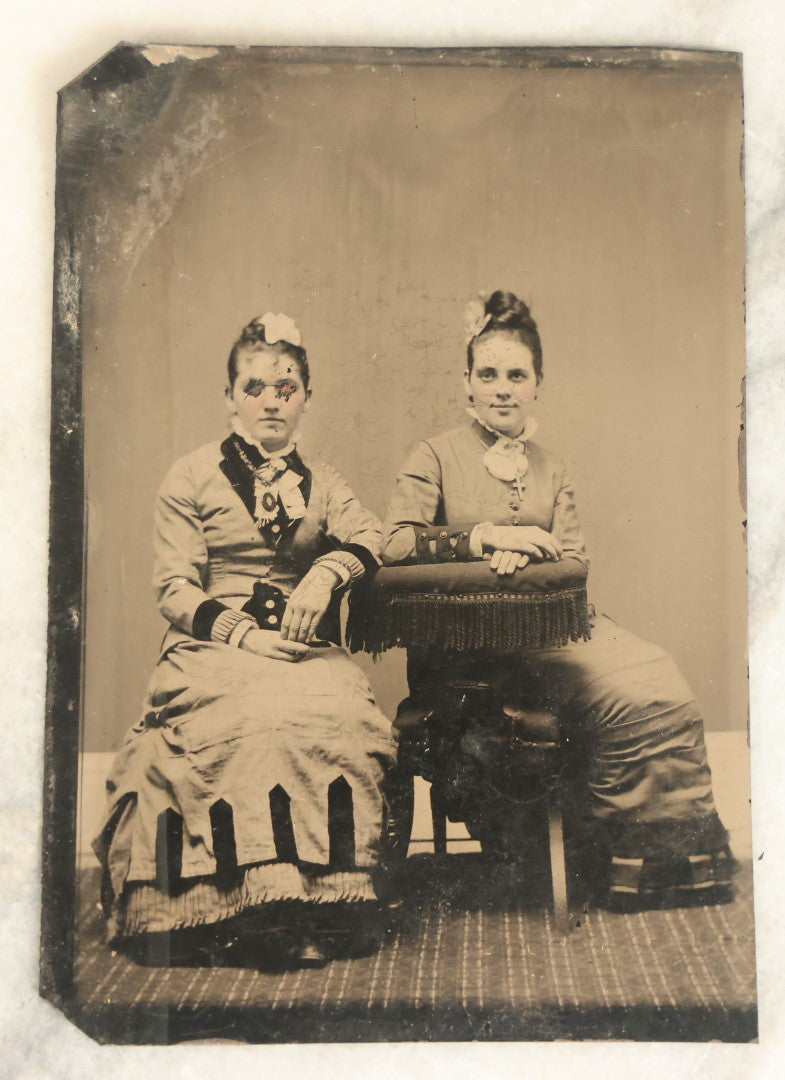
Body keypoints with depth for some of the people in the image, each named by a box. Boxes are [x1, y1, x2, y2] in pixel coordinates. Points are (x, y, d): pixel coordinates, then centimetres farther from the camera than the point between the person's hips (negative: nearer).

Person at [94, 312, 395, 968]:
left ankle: (322, 913, -20)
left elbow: (371, 535, 4)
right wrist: (243, 633, -15)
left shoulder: (320, 482, 21)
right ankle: (250, 917, -26)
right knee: (266, 716, -35)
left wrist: (327, 570, -18)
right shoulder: (193, 477, 9)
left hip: (306, 650, 3)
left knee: (340, 715, -30)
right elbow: (175, 591, 2)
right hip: (212, 647, -2)